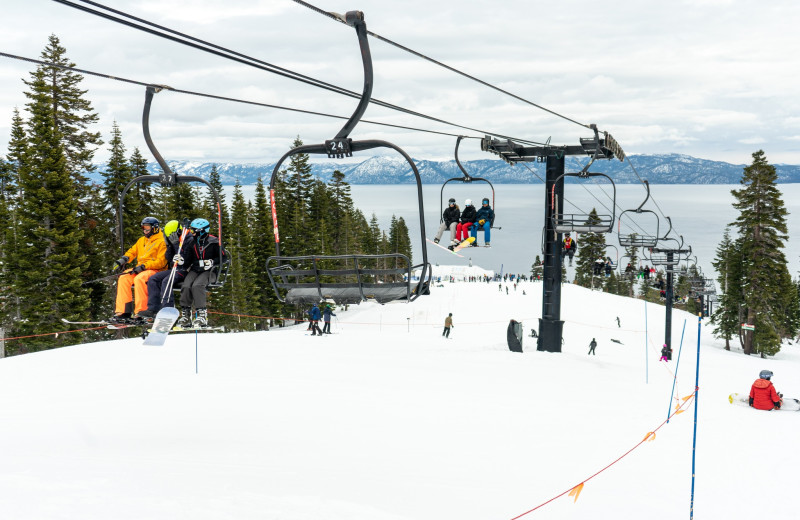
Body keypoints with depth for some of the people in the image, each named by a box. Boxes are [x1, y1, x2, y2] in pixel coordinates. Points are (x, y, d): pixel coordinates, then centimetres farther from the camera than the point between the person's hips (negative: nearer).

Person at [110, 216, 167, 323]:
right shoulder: (141, 240, 20)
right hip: (140, 269, 8)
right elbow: (132, 251, 22)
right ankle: (122, 312, -19)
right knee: (123, 278, -15)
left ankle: (140, 313, -34)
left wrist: (143, 266, -20)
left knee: (139, 279, -34)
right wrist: (123, 259, 1)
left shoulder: (162, 241, -6)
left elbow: (161, 262, -14)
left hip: (156, 270, -8)